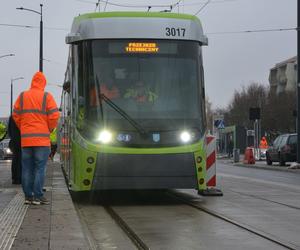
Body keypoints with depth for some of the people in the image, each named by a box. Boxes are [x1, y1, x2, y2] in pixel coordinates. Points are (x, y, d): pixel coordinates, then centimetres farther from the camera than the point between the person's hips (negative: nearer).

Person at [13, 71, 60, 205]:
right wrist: (49, 129, 8)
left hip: (25, 139, 4)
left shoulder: (22, 96, 8)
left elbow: (16, 115, 6)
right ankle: (37, 196, -5)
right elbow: (54, 116, -8)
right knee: (40, 168, -2)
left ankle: (28, 196, 9)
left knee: (27, 168, 8)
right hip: (42, 138, -4)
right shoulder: (46, 96, -3)